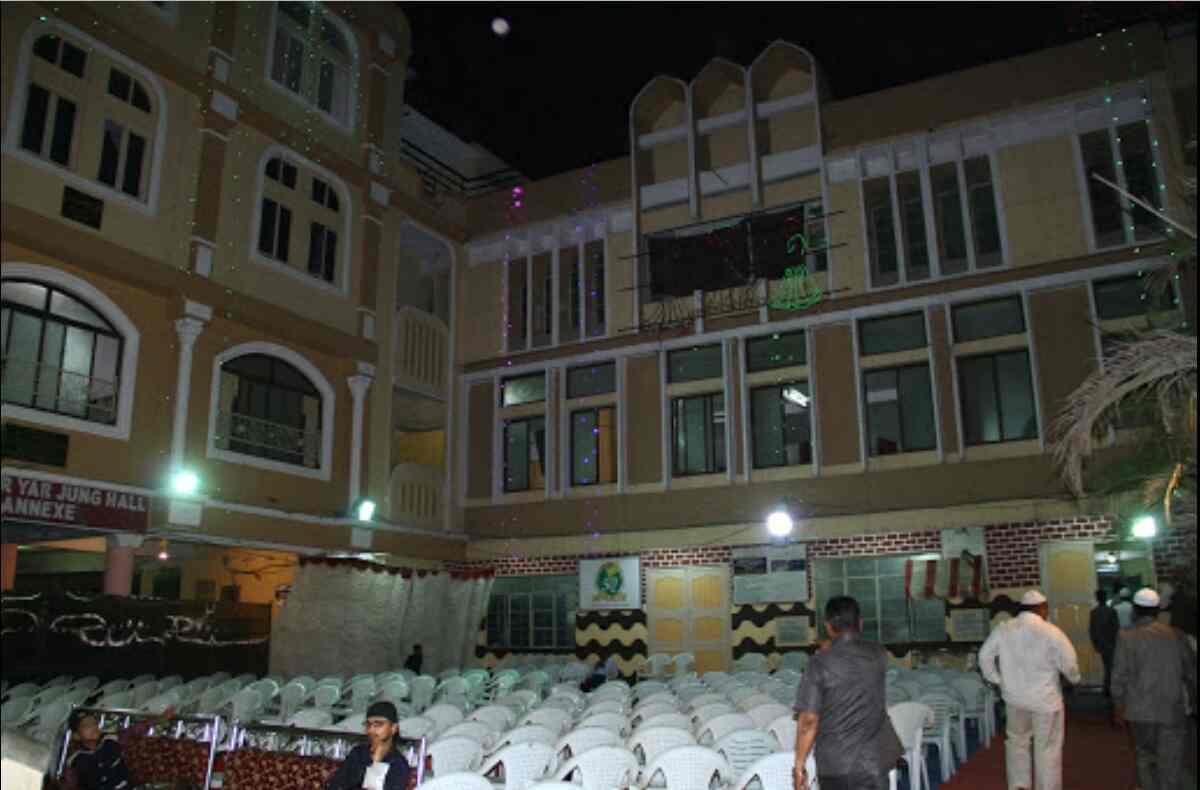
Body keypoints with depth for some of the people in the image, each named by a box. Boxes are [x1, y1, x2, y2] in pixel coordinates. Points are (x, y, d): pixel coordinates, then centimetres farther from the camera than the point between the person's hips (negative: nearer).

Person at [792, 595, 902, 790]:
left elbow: (808, 720, -16)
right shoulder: (878, 655, -2)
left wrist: (799, 765, -6)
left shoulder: (820, 663, -14)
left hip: (835, 765, -2)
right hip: (874, 761, 2)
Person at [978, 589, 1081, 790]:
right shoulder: (1051, 632, -14)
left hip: (1014, 696, 4)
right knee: (1047, 747, 8)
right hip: (1045, 699, -4)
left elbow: (984, 655, 3)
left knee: (1017, 740, 21)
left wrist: (995, 679, 13)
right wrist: (1074, 679, 9)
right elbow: (1069, 663, -12)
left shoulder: (1002, 629, -1)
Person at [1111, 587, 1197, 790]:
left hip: (1141, 711, -1)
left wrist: (1118, 708, 6)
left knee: (1145, 757, 18)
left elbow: (1120, 677, -6)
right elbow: (1191, 671, 8)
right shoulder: (1175, 635, 0)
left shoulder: (1127, 637, -6)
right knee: (1171, 765, 5)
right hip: (1173, 711, 1)